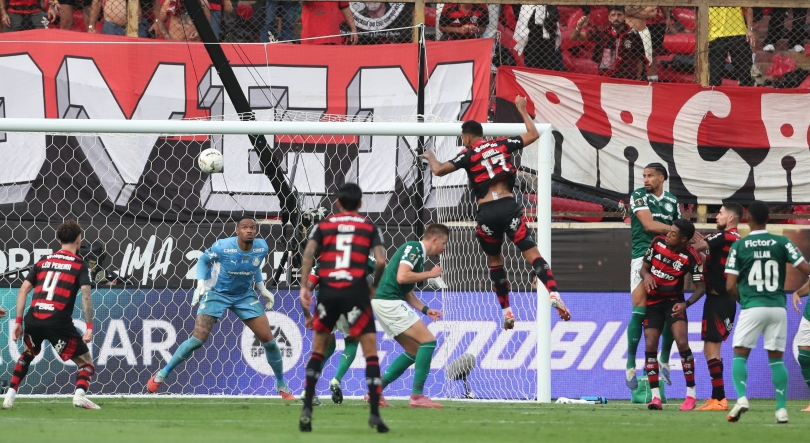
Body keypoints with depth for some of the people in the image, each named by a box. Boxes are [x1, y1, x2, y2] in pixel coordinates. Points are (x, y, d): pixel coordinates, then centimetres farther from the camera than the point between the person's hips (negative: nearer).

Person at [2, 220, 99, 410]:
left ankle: (10, 395, 23)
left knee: (27, 355, 34)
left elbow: (23, 290, 13)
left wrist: (18, 321, 15)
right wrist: (89, 327, -11)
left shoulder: (44, 261, 19)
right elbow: (86, 294, -9)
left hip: (33, 319, 4)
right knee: (86, 362, 8)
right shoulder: (79, 264, 5)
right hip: (58, 322, -4)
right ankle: (80, 393, -20)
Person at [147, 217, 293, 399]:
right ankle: (161, 375, 1)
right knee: (198, 339, -15)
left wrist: (261, 288, 8)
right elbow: (203, 260, -5)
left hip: (246, 296, 3)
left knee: (268, 340, -3)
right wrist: (201, 284, -17)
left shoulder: (262, 248, -11)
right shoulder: (222, 247, -22)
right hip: (217, 293, -3)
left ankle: (281, 385, 16)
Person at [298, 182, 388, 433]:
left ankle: (307, 410, 7)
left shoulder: (324, 225, 14)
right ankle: (375, 413, -7)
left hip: (328, 290, 2)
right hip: (355, 290, -2)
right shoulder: (369, 227, 10)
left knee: (318, 349, 16)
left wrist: (304, 286, -5)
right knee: (370, 350, 3)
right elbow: (381, 261, -2)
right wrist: (374, 287, 14)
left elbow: (308, 253, -1)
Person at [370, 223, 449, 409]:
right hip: (388, 301, -10)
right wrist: (430, 274, -9)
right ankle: (417, 395, -11)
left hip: (385, 302, 10)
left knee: (414, 350, 13)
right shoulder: (413, 248, -8)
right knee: (428, 341, -11)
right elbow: (402, 277, -21)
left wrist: (426, 310, 11)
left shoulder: (418, 254, 21)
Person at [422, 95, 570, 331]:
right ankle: (553, 294, -26)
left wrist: (431, 157, 16)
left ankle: (507, 312, 19)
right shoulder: (502, 144, 11)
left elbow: (439, 170, -6)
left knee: (495, 261, 18)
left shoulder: (469, 154, 2)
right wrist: (522, 110, 35)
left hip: (487, 212, -1)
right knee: (532, 254, -4)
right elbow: (533, 135, 22)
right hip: (509, 205, 1)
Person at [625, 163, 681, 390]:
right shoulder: (638, 196, 0)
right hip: (642, 257, -4)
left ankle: (664, 361, 15)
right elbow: (649, 225, -13)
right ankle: (631, 365, -6)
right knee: (640, 310, -12)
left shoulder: (672, 201, 14)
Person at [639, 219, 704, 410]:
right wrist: (646, 275, -19)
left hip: (673, 302, -3)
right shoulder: (657, 242, -7)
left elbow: (700, 287, -13)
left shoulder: (691, 257, -17)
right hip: (652, 301, 3)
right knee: (650, 345, -7)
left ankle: (691, 394, -7)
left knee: (682, 343, -18)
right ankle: (655, 396, -3)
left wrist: (685, 304, -30)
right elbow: (644, 266, 5)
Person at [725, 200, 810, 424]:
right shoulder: (782, 243, 2)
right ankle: (781, 408, 3)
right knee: (776, 358, 11)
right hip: (778, 307, 2)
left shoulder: (739, 246, -1)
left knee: (740, 355, 7)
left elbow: (730, 286, -3)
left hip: (752, 307, -2)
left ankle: (741, 397, -15)